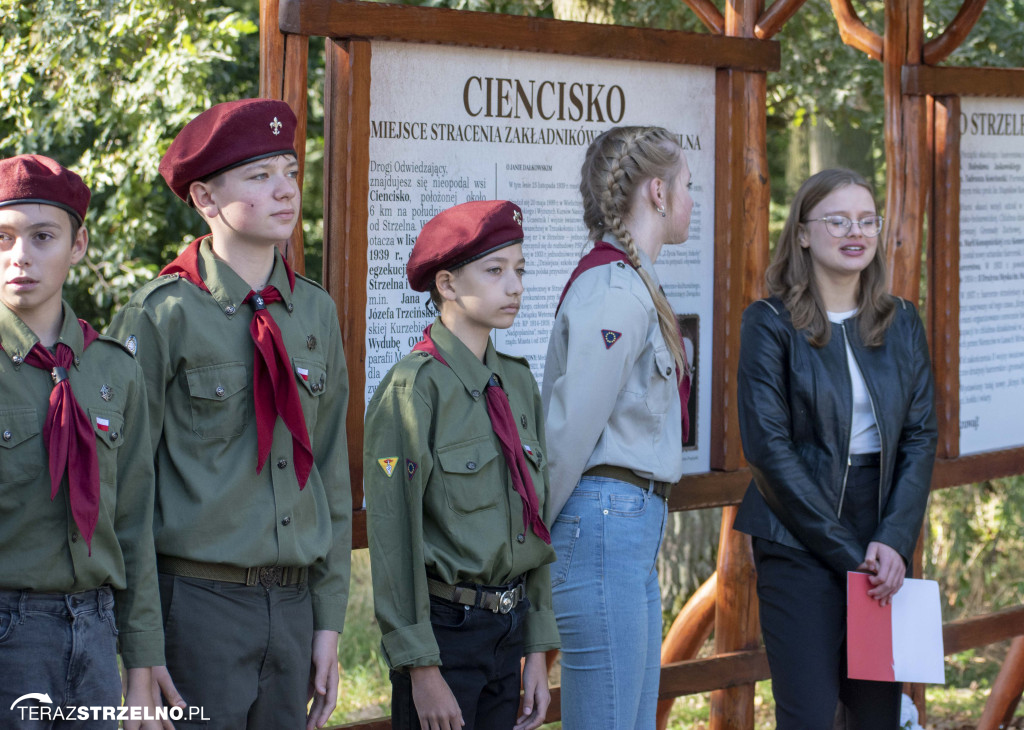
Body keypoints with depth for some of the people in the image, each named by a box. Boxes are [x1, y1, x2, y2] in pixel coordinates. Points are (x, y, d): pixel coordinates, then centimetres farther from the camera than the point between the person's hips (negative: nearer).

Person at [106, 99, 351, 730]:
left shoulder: (317, 313, 9)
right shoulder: (163, 315, -7)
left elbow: (332, 475, 13)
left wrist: (329, 621, 9)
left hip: (293, 602, 5)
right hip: (197, 602, -5)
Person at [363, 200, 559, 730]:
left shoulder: (518, 383, 8)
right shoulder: (414, 388, -13)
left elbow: (534, 521, 12)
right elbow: (394, 540, -15)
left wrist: (537, 652, 10)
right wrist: (422, 668, -16)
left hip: (508, 627, 7)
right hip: (443, 627, -6)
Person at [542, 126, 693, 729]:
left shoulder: (635, 286, 17)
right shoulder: (614, 292, -15)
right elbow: (572, 428, -16)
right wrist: (536, 537, -8)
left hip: (633, 521, 10)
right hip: (609, 520, -10)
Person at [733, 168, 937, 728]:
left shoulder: (901, 323, 11)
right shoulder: (771, 323, -3)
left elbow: (921, 437, 6)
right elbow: (769, 445, -10)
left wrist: (894, 541, -9)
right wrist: (847, 551, -13)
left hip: (886, 544, 4)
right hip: (799, 544, -4)